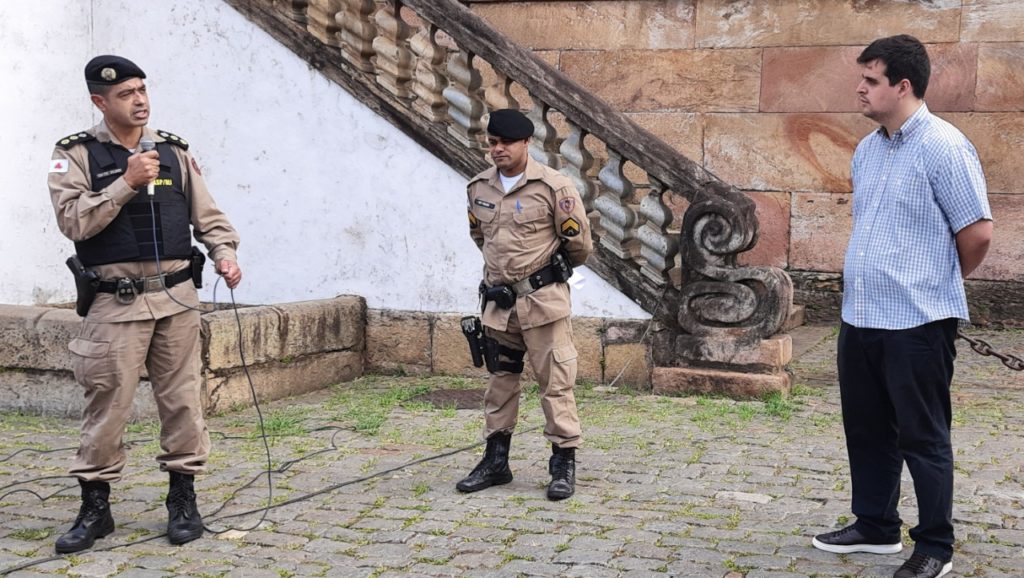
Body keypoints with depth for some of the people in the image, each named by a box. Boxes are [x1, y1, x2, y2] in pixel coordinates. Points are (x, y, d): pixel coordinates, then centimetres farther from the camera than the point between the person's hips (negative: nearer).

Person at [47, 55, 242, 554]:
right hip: (116, 303, -3)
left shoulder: (174, 152, 10)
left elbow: (207, 216, 11)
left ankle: (183, 499, 19)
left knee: (181, 400, 6)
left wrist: (226, 253, -6)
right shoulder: (77, 154, 1)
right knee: (107, 405, 1)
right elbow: (72, 220, -11)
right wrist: (127, 183, -16)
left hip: (176, 298, 3)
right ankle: (95, 508, 15)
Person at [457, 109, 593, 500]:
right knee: (500, 380, 14)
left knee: (555, 383, -2)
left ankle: (564, 464, 6)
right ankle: (495, 461, 24)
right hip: (499, 300, 6)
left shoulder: (552, 187, -12)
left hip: (543, 299, -6)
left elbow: (579, 241, -4)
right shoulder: (479, 188, 5)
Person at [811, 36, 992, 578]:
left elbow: (977, 232, -12)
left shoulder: (942, 147, -14)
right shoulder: (866, 150, 10)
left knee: (922, 437, 3)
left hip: (917, 321, -8)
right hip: (859, 315, 8)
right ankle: (876, 526, 32)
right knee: (866, 428, 16)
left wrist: (937, 285, 2)